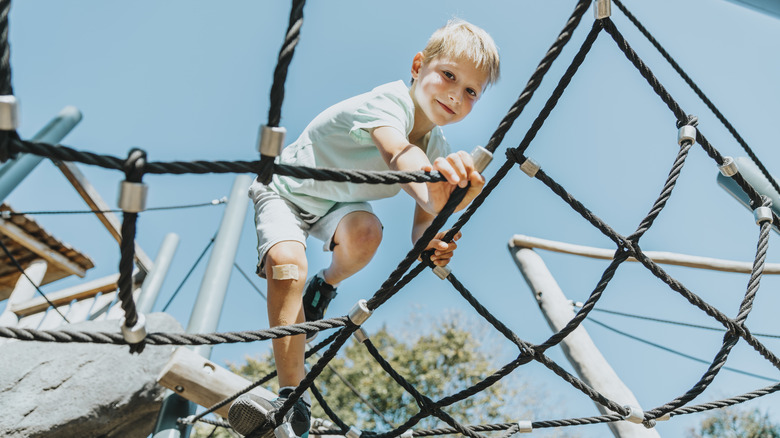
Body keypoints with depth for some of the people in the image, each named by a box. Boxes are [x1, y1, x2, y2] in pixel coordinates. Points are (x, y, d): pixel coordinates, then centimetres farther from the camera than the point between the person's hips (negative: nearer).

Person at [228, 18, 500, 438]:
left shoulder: (441, 155, -13)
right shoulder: (386, 102, -33)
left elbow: (421, 225, -17)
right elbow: (398, 154, -55)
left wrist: (431, 244, -42)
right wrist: (430, 190, -78)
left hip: (339, 202, 5)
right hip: (286, 188, -4)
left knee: (365, 232, -30)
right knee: (287, 262, -31)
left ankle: (326, 285, 6)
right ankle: (293, 398, -25)